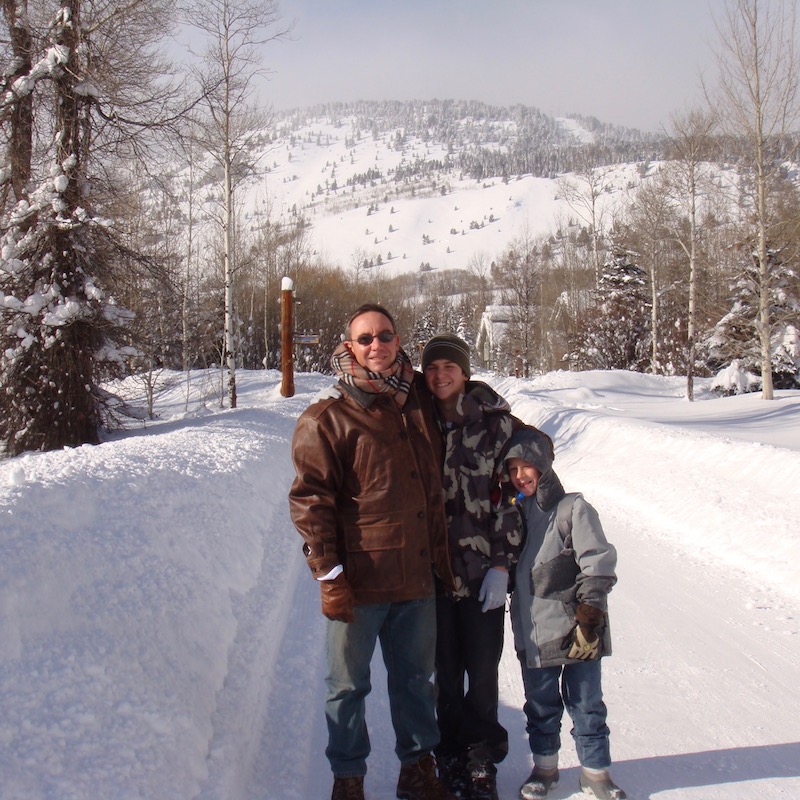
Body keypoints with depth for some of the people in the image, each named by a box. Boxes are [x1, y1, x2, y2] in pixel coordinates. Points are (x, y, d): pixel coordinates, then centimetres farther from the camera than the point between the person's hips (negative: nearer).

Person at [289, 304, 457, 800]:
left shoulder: (420, 403, 9)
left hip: (417, 578, 5)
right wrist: (330, 575, -14)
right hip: (357, 584, -4)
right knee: (348, 685, 9)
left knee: (417, 679, 17)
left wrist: (441, 559, 17)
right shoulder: (326, 420, -7)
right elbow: (310, 501, -8)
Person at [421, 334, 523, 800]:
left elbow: (510, 495, -4)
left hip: (483, 571, -2)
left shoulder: (496, 422, -4)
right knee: (445, 671, 9)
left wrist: (501, 565, -7)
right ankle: (452, 756, 26)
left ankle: (481, 758, 23)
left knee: (483, 672, 5)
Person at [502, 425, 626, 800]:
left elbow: (599, 559, -11)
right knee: (540, 705, 16)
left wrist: (590, 606, -16)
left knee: (586, 704, 8)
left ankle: (595, 770, 22)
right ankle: (544, 766, 31)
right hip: (533, 632, 5)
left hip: (575, 629, -4)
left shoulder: (573, 508, -8)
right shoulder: (515, 513, 10)